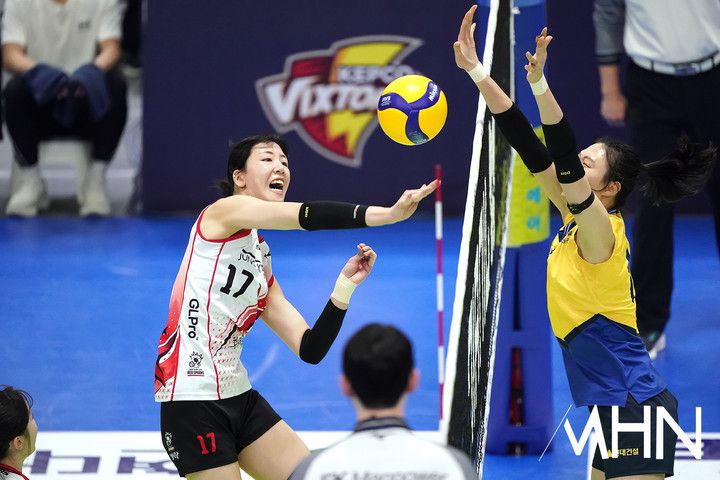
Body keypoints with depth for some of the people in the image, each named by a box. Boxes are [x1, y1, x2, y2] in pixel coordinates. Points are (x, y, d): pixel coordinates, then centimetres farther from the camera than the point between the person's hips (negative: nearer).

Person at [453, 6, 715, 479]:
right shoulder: (577, 220, 8)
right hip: (618, 405, 9)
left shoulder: (601, 230, -14)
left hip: (635, 406, -9)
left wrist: (540, 85, -41)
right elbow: (529, 145, 5)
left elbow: (565, 165, -31)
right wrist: (477, 71, 1)